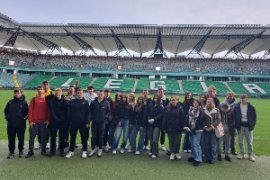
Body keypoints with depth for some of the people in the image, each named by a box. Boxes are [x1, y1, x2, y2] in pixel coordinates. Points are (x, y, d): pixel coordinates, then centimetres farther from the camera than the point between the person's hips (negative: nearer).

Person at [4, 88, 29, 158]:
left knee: (21, 138, 8)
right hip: (11, 124, 2)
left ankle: (21, 151, 25)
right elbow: (6, 111, 16)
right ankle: (11, 151, 23)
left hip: (21, 124, -2)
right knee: (11, 139, 9)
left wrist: (24, 118, -5)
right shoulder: (10, 102, 5)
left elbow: (27, 112, 1)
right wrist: (7, 118, 8)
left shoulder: (24, 102, -2)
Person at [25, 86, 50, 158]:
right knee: (32, 137, 6)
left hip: (44, 122, 0)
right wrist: (30, 120, -6)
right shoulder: (33, 99, 3)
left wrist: (48, 120, -4)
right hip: (34, 122, 0)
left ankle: (43, 151, 19)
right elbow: (30, 110, 0)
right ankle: (31, 151, 18)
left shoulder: (46, 99, 4)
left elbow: (48, 110, 3)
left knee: (44, 137, 7)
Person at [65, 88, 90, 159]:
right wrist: (69, 121, 1)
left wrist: (87, 122, -7)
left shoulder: (85, 102, 0)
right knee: (72, 137, 11)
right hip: (73, 123, 2)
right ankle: (71, 151, 25)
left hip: (83, 123, -1)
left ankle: (84, 151, 21)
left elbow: (87, 113, -2)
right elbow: (69, 112, 6)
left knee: (84, 137, 8)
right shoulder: (72, 102, 4)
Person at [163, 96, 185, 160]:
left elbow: (182, 119, -7)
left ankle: (177, 152, 29)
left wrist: (182, 128, -10)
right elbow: (164, 118, 1)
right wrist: (164, 127, -2)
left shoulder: (180, 108, -6)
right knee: (171, 141, 11)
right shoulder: (167, 108, 1)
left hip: (177, 128, -2)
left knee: (177, 141, 10)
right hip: (169, 128, 2)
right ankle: (172, 153, 25)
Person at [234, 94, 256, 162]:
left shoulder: (251, 107, -1)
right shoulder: (236, 107, -2)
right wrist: (236, 125, -5)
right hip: (240, 126, 0)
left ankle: (250, 155, 19)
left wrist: (253, 125, -4)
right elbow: (234, 117, 2)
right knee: (240, 141, 8)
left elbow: (254, 117, 3)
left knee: (250, 141, 6)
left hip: (248, 126, 0)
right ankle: (241, 154, 20)